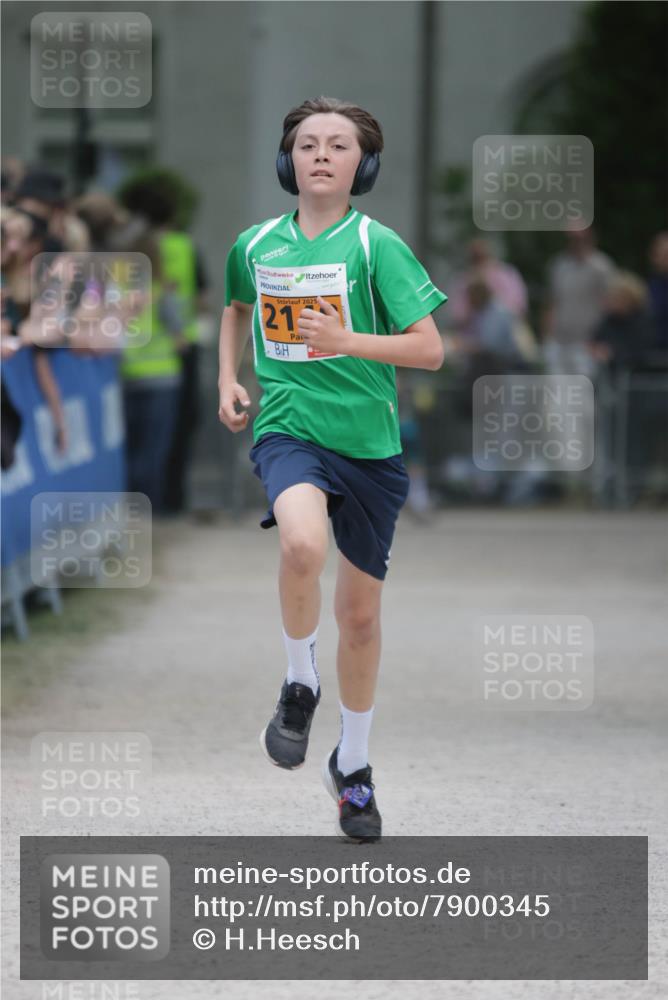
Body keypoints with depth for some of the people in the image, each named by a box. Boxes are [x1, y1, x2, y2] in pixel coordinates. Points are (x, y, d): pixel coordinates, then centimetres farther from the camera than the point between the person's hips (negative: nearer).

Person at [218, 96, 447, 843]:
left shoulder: (375, 244, -6)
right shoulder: (255, 245, 4)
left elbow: (429, 348, -11)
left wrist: (345, 339, -22)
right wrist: (228, 382, 14)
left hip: (369, 443, 0)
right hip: (288, 430, 0)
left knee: (360, 613, 11)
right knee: (303, 544, -33)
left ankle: (352, 764, 31)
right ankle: (300, 684, -8)